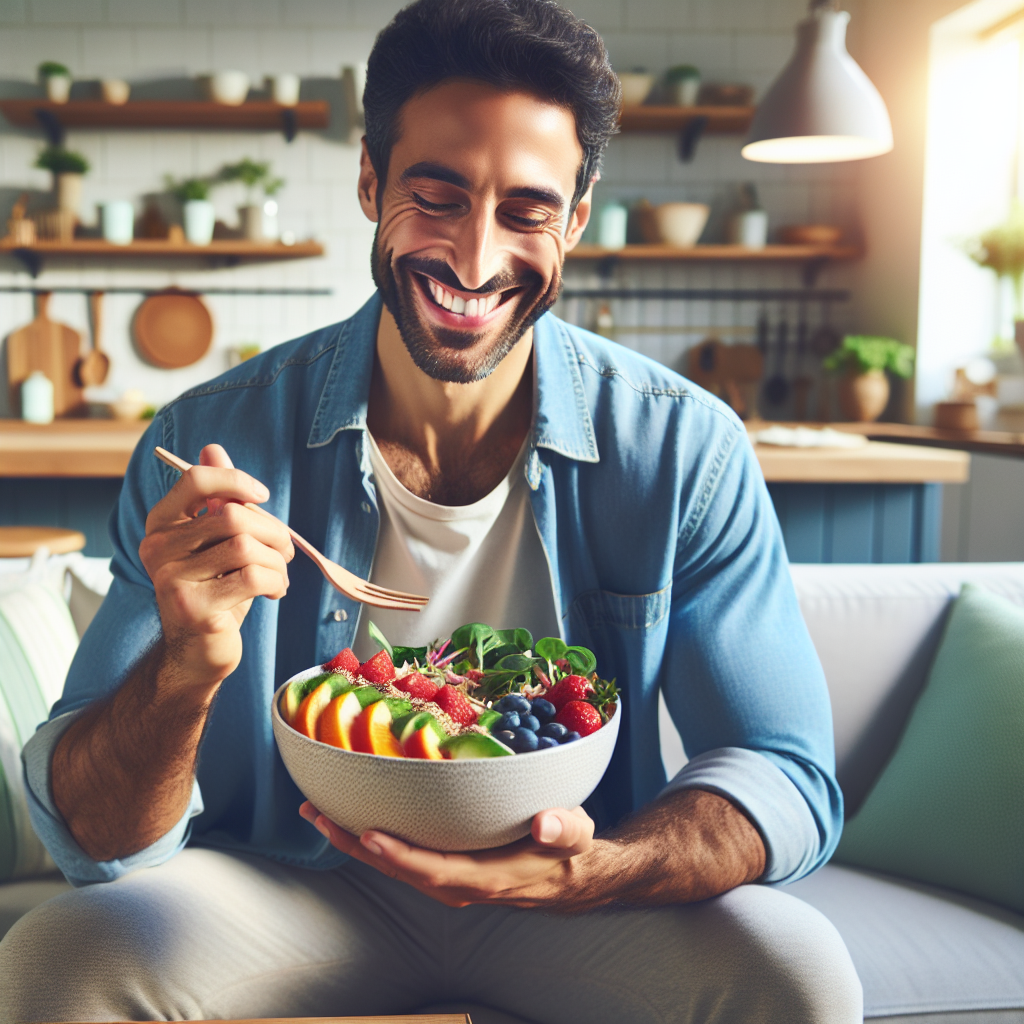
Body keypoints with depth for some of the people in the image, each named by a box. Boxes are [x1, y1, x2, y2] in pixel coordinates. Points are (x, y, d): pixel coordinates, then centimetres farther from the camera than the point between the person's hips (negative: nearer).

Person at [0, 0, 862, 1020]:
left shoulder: (685, 450, -13)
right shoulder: (210, 441, -14)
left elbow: (785, 780, -12)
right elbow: (92, 840, -13)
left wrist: (592, 874, -33)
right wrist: (186, 669, -36)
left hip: (569, 906, 1)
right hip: (291, 892, 0)